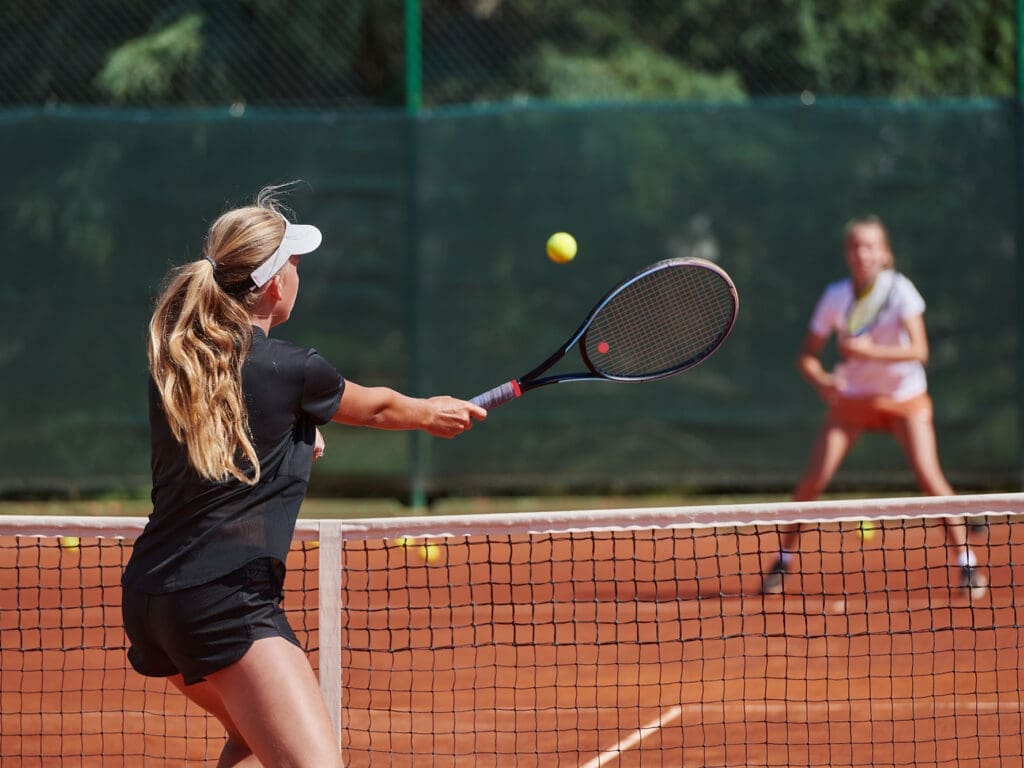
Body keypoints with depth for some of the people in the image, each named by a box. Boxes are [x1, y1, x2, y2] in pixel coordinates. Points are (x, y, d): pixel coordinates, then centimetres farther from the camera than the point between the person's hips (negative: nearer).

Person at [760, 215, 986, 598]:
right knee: (811, 482, -9)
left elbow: (919, 350, -22)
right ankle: (782, 561, 8)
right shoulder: (835, 296, -7)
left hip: (904, 397, -2)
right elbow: (807, 355, -2)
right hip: (852, 397, 2)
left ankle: (967, 563, -8)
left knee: (929, 477, -18)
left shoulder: (899, 289, -15)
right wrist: (822, 381, -23)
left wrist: (871, 351, -36)